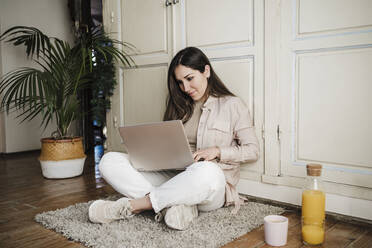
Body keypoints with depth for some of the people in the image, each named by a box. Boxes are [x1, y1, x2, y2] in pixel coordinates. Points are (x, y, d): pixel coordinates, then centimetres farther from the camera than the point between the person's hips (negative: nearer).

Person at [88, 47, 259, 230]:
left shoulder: (232, 105, 5)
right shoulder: (181, 107, 19)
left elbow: (253, 151, 2)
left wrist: (217, 151, -12)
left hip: (214, 186, -4)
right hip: (174, 177, 5)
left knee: (206, 172, -43)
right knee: (110, 161, -14)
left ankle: (132, 205, -27)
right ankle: (177, 205, -28)